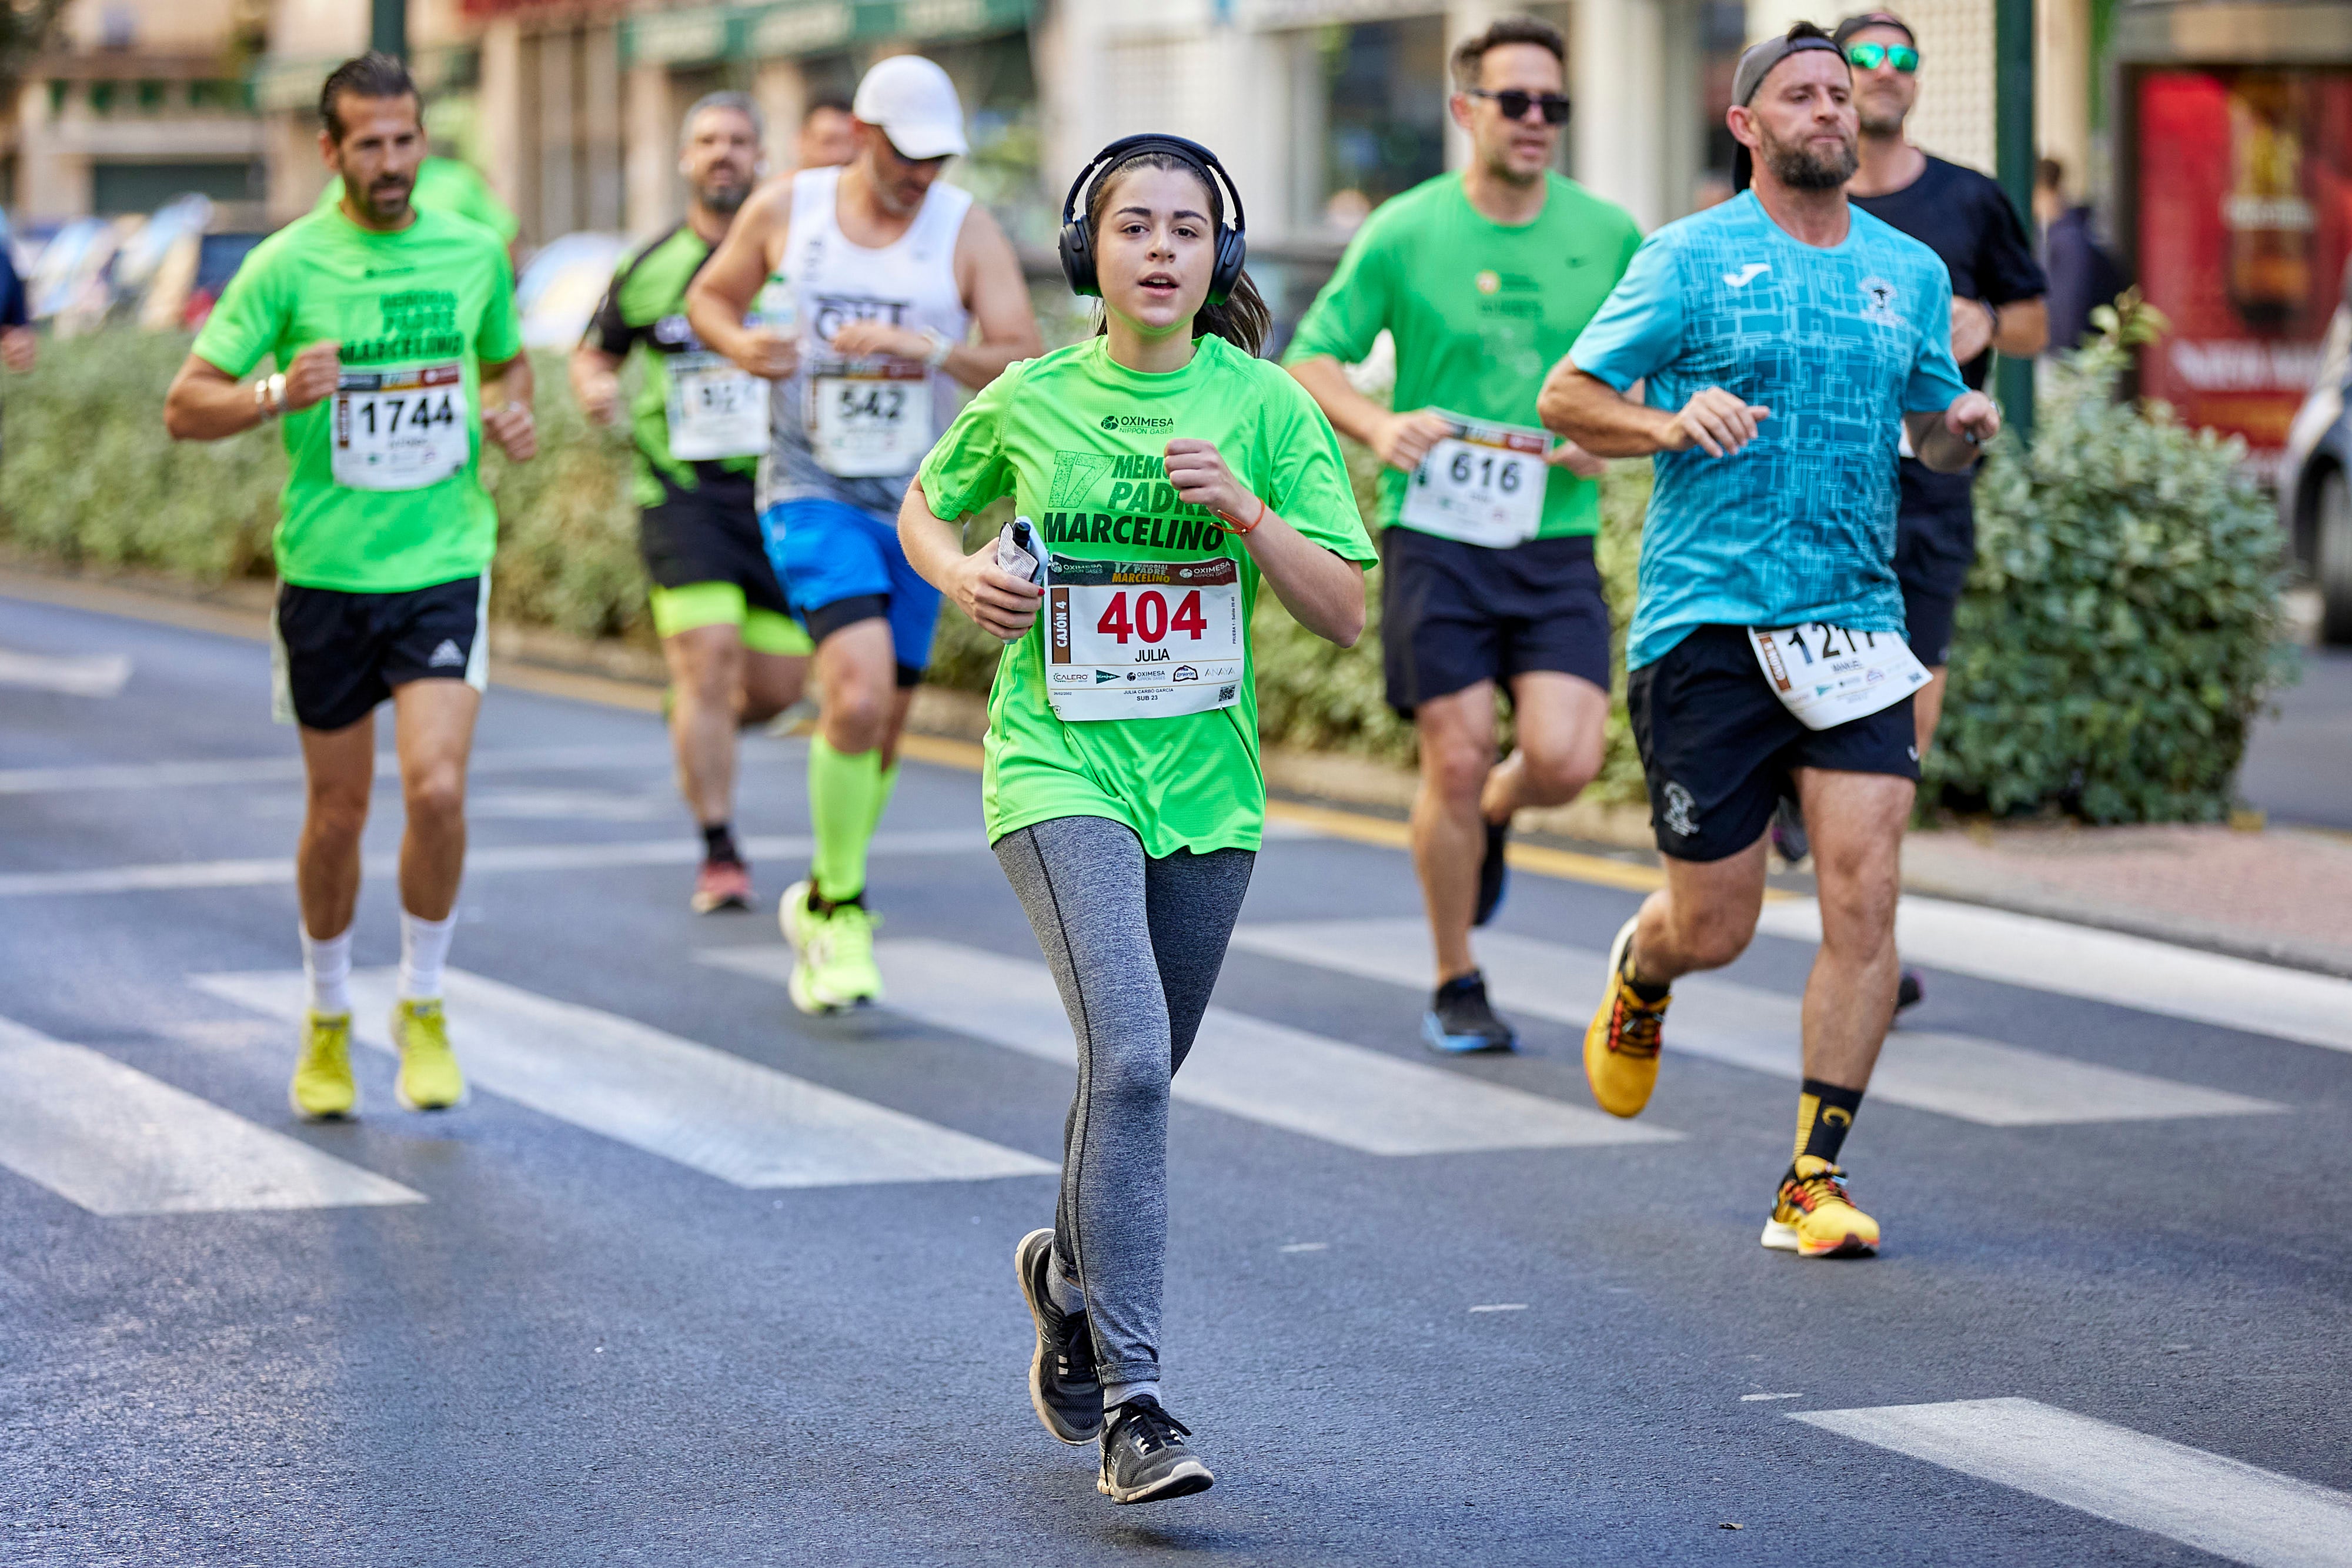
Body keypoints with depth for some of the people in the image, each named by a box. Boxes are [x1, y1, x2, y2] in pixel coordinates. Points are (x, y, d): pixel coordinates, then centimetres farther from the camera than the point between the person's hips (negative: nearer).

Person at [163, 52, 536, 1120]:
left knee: (436, 788, -16)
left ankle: (422, 1006, 6)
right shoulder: (287, 265, -6)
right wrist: (279, 396, -24)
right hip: (326, 570, -1)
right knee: (338, 814, 8)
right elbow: (184, 409, -5)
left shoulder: (474, 252, 3)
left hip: (444, 563, 1)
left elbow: (506, 360, 22)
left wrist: (512, 414, 0)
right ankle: (328, 1020, 30)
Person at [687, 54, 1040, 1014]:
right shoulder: (784, 211, -3)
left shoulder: (966, 231, -4)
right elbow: (709, 296, 12)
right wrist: (741, 344, -10)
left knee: (884, 727, 11)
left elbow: (1027, 366, -9)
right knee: (860, 692, -23)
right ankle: (839, 908, -5)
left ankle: (822, 903, 34)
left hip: (917, 504, 3)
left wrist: (928, 349, -26)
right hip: (812, 493, -3)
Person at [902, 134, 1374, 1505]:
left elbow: (1349, 615, -2)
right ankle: (1131, 1403, -21)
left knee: (1139, 1076, 14)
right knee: (1129, 1057, -21)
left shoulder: (1267, 408, 0)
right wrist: (960, 575, -2)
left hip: (1206, 782, 3)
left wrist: (1246, 512, -17)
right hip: (1060, 772, -2)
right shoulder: (1030, 401, 1)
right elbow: (925, 509, 19)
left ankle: (1069, 1272, 45)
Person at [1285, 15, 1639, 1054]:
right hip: (1436, 536, -2)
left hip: (1556, 541, 2)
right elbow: (1311, 360, 3)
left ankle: (1492, 818, 26)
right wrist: (1377, 425, -16)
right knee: (1456, 761, -4)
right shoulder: (1403, 233, -2)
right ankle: (1456, 986, 14)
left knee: (1564, 757, -12)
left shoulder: (1609, 236, 4)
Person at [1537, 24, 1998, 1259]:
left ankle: (1813, 1179, -2)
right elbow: (1565, 396, 3)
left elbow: (1932, 436, 23)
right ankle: (1640, 973, 40)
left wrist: (1963, 426, 0)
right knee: (1715, 930, 2)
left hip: (1854, 624, 3)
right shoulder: (1690, 258, 0)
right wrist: (1673, 423, -16)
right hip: (1705, 623, -3)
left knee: (1864, 895, -11)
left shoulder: (1911, 271, 12)